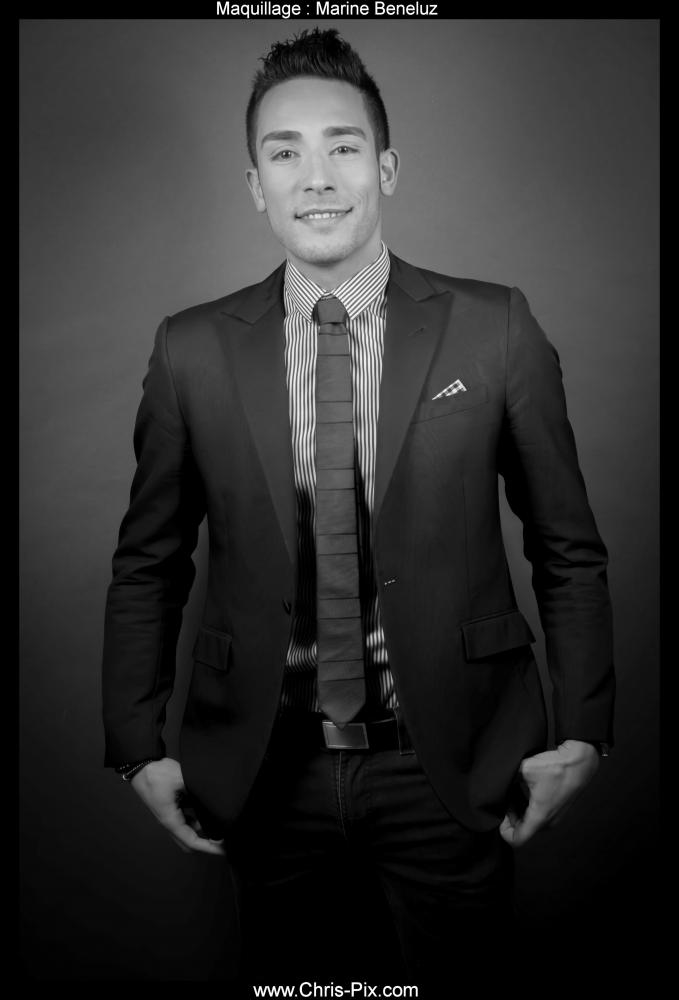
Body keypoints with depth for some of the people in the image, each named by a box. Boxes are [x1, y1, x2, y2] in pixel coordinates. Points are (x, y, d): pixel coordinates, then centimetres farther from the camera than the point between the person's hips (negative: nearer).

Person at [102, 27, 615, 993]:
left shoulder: (494, 328, -6)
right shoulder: (193, 350, -3)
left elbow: (568, 547, 0)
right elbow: (148, 561, 5)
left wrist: (580, 733, -2)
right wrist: (139, 747, 2)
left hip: (452, 767, 0)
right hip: (266, 776, 1)